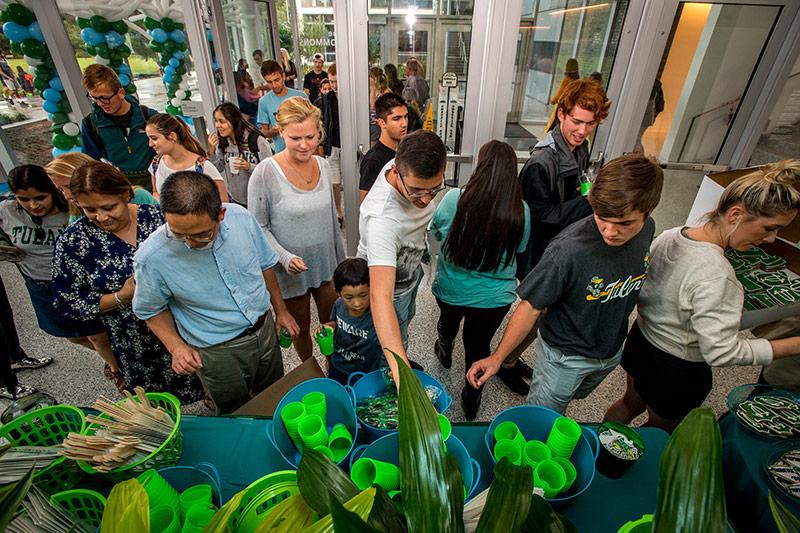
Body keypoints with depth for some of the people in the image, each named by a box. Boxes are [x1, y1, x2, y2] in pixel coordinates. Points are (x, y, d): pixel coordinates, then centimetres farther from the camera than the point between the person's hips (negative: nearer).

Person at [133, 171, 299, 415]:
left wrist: (281, 311, 8)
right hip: (219, 353, -3)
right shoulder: (151, 258, -25)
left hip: (265, 330, 4)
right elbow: (151, 310, -4)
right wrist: (176, 346, -19)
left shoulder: (240, 217, -17)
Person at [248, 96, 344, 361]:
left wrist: (341, 260, 12)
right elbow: (258, 227, -12)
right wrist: (285, 258, -27)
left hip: (326, 264, 4)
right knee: (300, 328, 19)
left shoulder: (324, 166, -3)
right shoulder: (265, 173, -19)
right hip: (290, 270, -3)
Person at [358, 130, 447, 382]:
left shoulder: (411, 168, -24)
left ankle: (404, 360, 62)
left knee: (406, 319, 33)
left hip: (411, 268, 8)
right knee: (397, 338, 14)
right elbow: (380, 296, -55)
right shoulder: (382, 219, -48)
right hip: (391, 286, -8)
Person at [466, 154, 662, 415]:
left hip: (612, 352, 6)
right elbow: (532, 306, -27)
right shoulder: (570, 249, -37)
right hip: (565, 355, -6)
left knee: (565, 403, 32)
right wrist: (497, 357, -29)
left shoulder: (647, 229, -15)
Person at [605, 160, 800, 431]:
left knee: (630, 403, 30)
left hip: (641, 338, 7)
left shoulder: (669, 236, -11)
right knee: (661, 429, 22)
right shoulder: (716, 275, -34)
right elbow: (721, 352, -28)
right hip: (677, 369, -7)